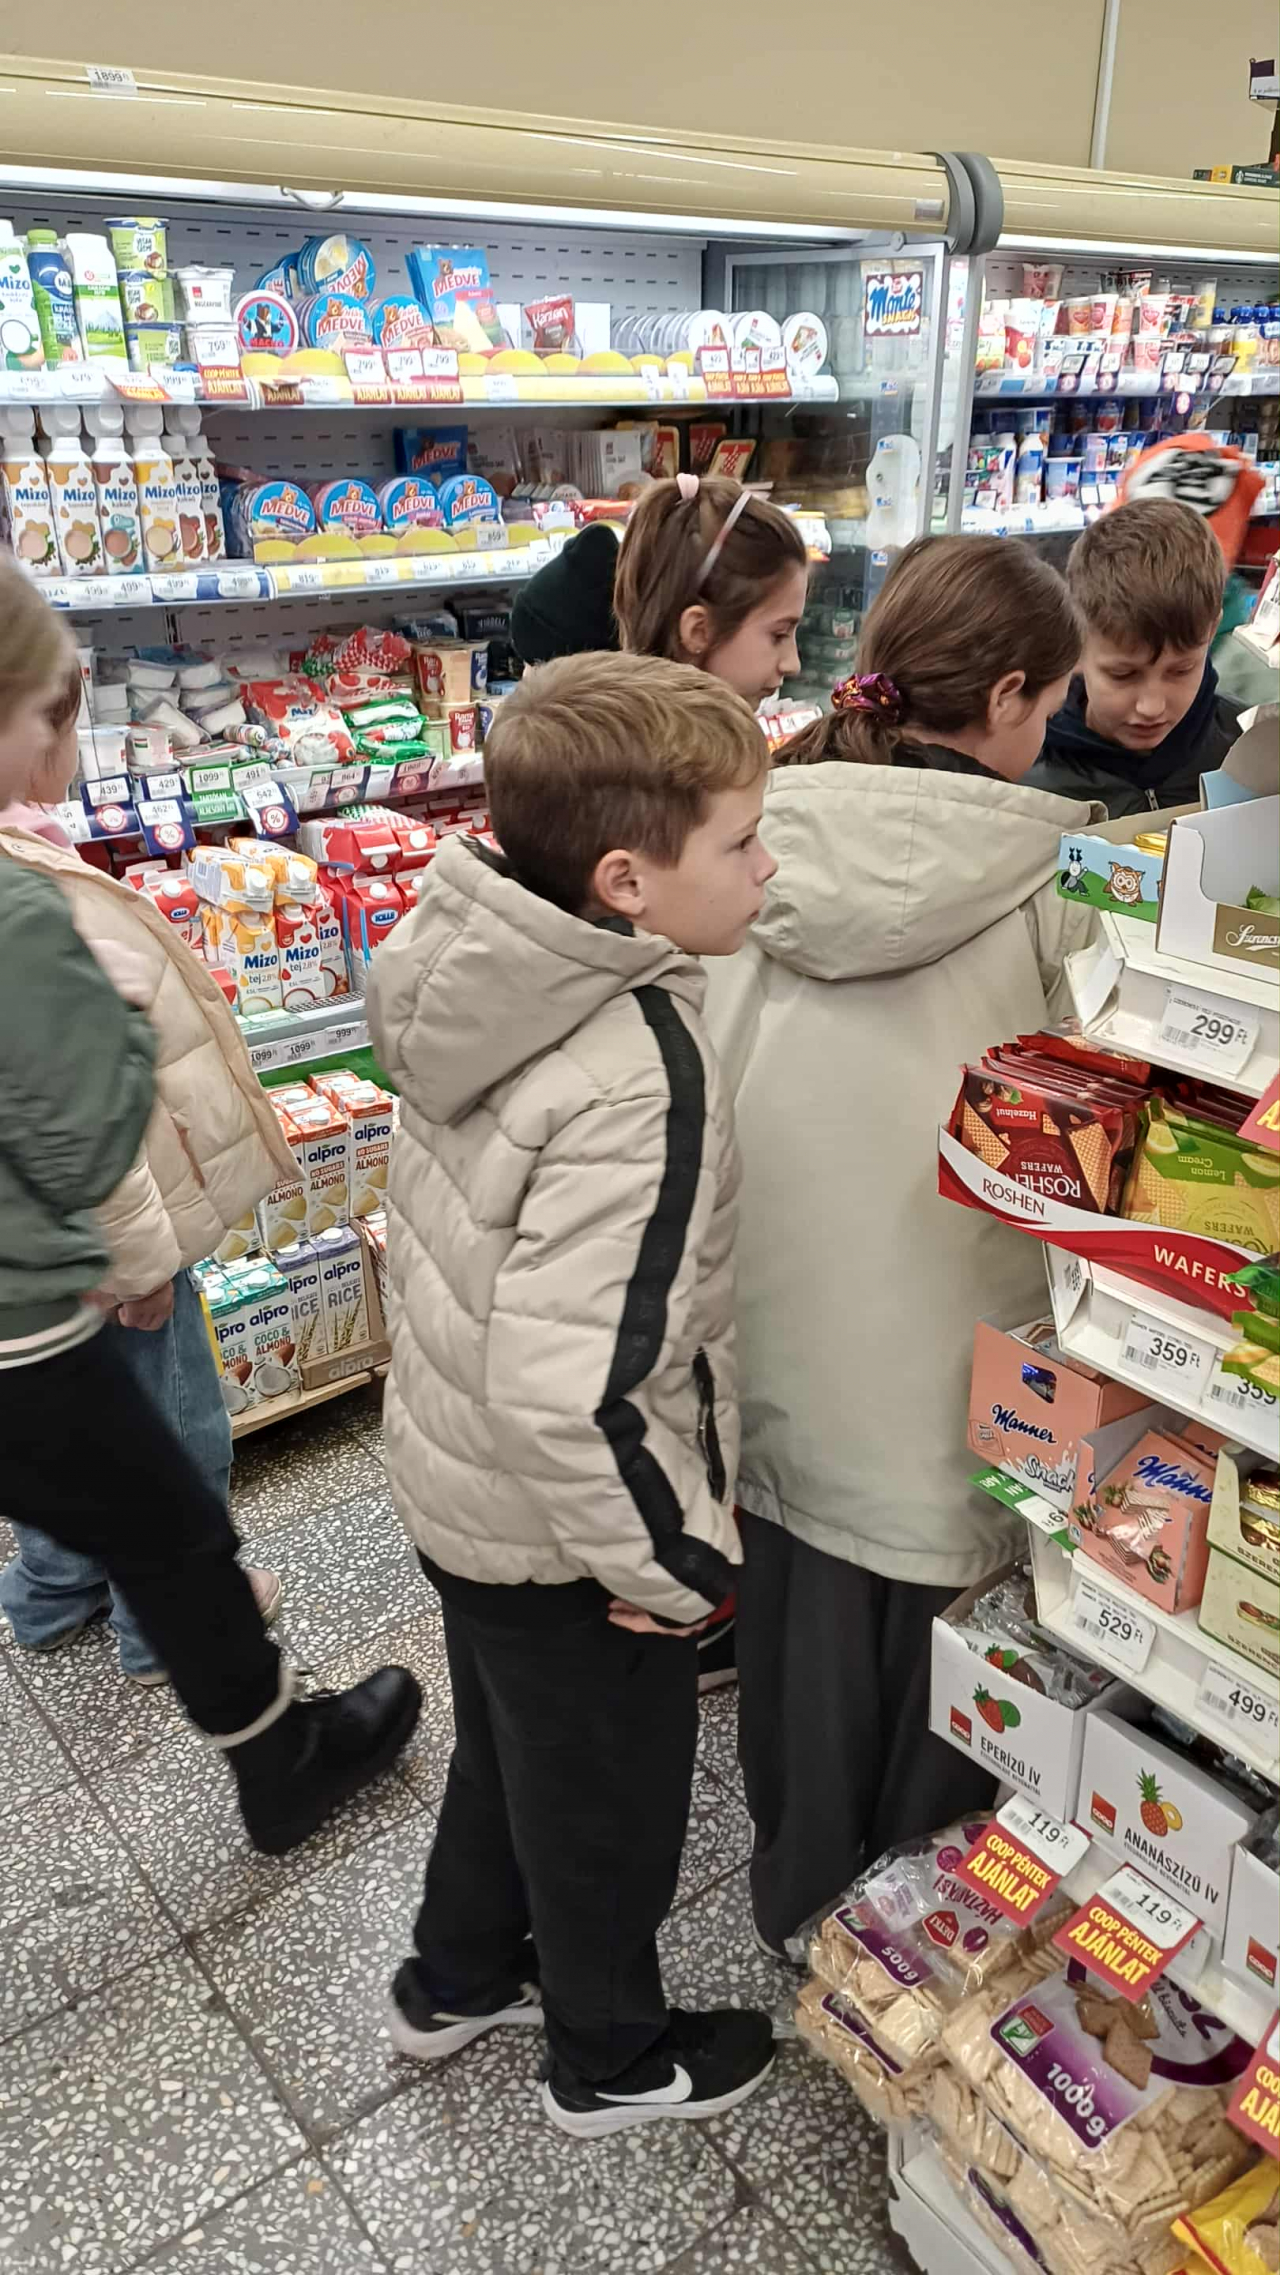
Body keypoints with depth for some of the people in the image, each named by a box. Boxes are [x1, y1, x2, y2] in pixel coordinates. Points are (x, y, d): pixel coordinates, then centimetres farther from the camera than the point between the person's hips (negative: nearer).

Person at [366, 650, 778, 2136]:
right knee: (607, 1799, 20)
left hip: (454, 1479, 8)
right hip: (560, 1529, -8)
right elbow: (571, 1390, -37)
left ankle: (456, 1979, 57)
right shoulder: (636, 1085, -34)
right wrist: (676, 1561, -20)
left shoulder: (488, 977, -8)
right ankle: (610, 2057, 49)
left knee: (507, 1745, 31)